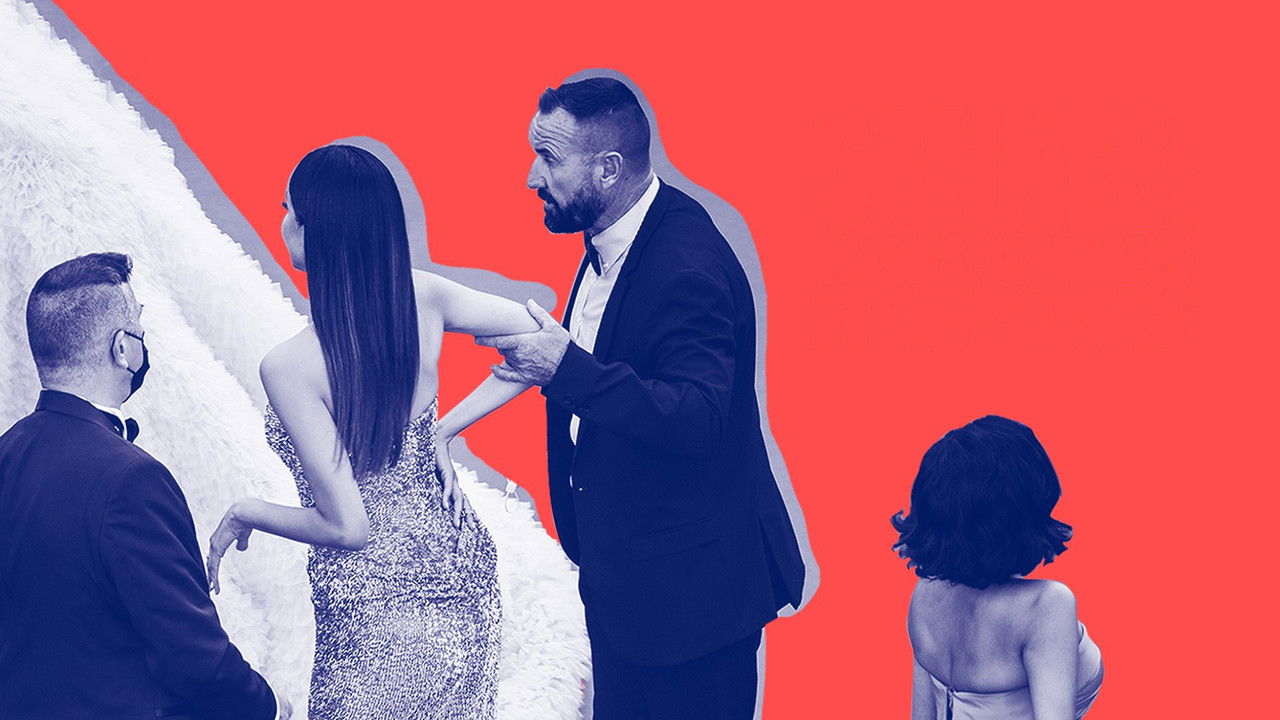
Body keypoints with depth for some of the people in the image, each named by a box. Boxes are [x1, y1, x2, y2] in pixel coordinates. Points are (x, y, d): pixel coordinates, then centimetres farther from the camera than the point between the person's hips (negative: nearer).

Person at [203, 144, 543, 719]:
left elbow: (348, 527, -25)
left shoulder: (290, 368, -27)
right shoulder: (423, 299, -11)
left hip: (378, 605, -6)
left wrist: (242, 514, -8)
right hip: (457, 561, 6)